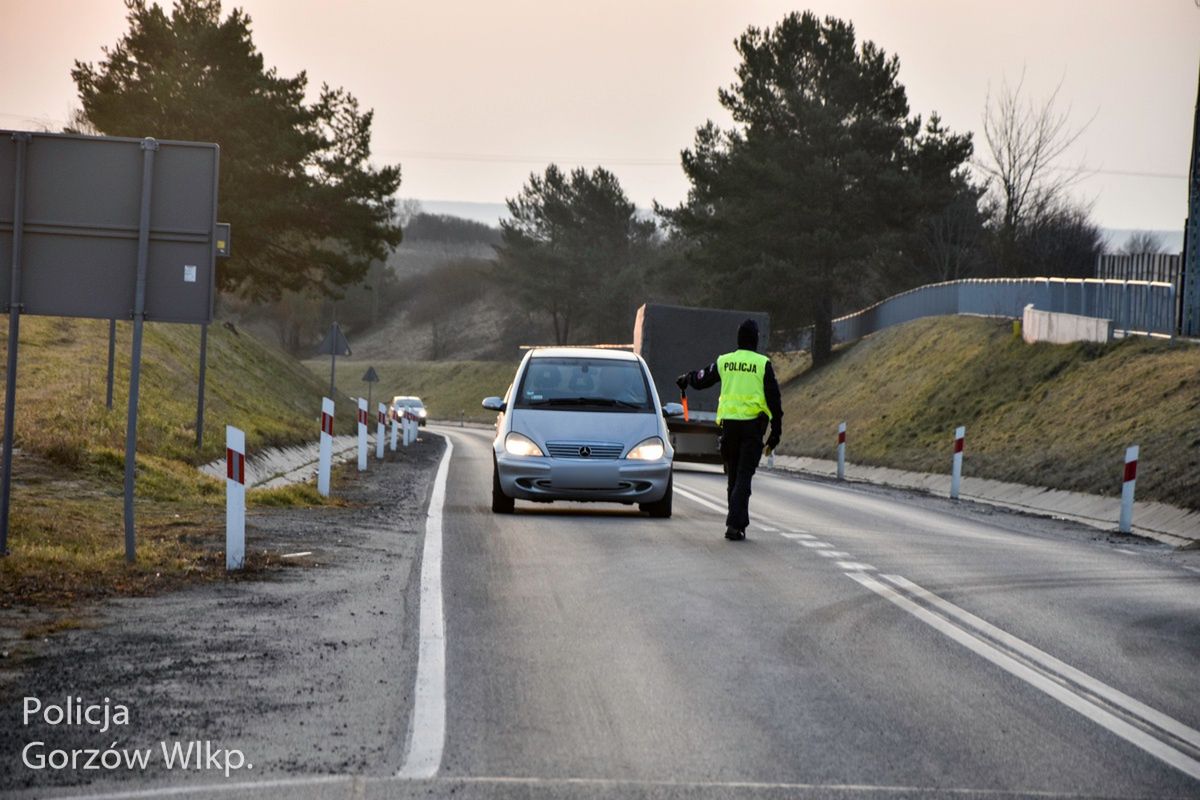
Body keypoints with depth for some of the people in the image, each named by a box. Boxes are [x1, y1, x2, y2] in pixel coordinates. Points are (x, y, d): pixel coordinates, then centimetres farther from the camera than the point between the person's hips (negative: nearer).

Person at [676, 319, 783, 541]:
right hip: (753, 425, -3)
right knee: (744, 477, -3)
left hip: (729, 424, 3)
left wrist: (686, 378, 41)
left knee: (734, 475, 14)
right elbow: (774, 399, -4)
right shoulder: (762, 364, -3)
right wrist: (776, 431, 1)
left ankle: (739, 523, 17)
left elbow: (701, 379, 18)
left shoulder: (723, 362, 5)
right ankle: (734, 524, -14)